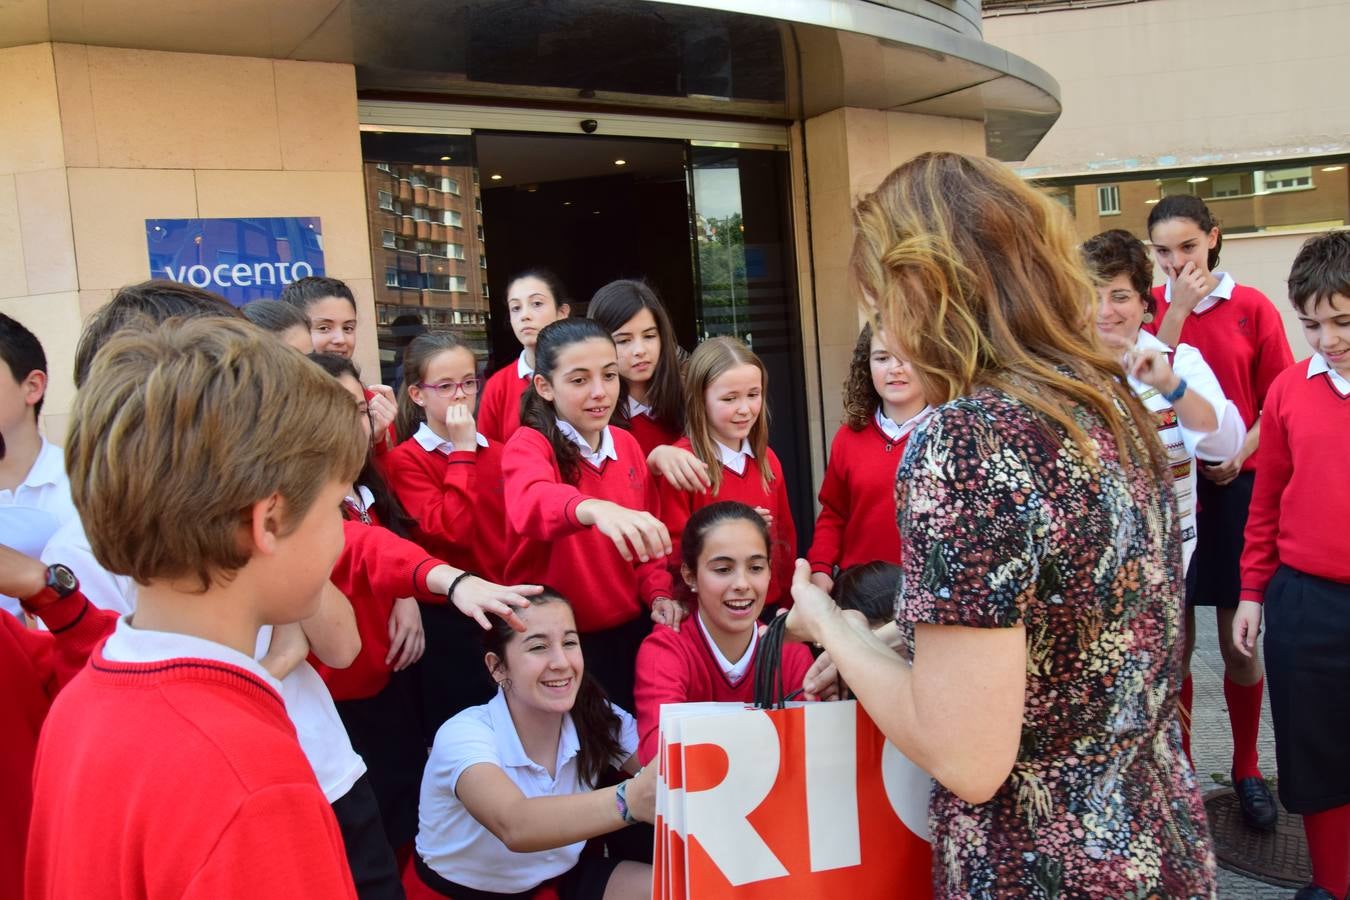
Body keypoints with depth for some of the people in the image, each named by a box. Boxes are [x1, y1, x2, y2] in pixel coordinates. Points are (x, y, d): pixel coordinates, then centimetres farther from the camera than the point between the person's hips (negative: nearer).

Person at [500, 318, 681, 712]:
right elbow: (531, 505, -37)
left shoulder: (626, 444, 4)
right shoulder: (528, 445, -14)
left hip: (627, 630, 5)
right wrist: (594, 509, -57)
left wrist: (659, 594, -3)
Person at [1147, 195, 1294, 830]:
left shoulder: (1252, 307, 0)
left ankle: (1247, 771, 27)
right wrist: (1177, 310, -14)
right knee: (1175, 641, 7)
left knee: (1238, 642, 8)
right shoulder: (1151, 308, 3)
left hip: (1234, 486, 0)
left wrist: (1240, 453, -15)